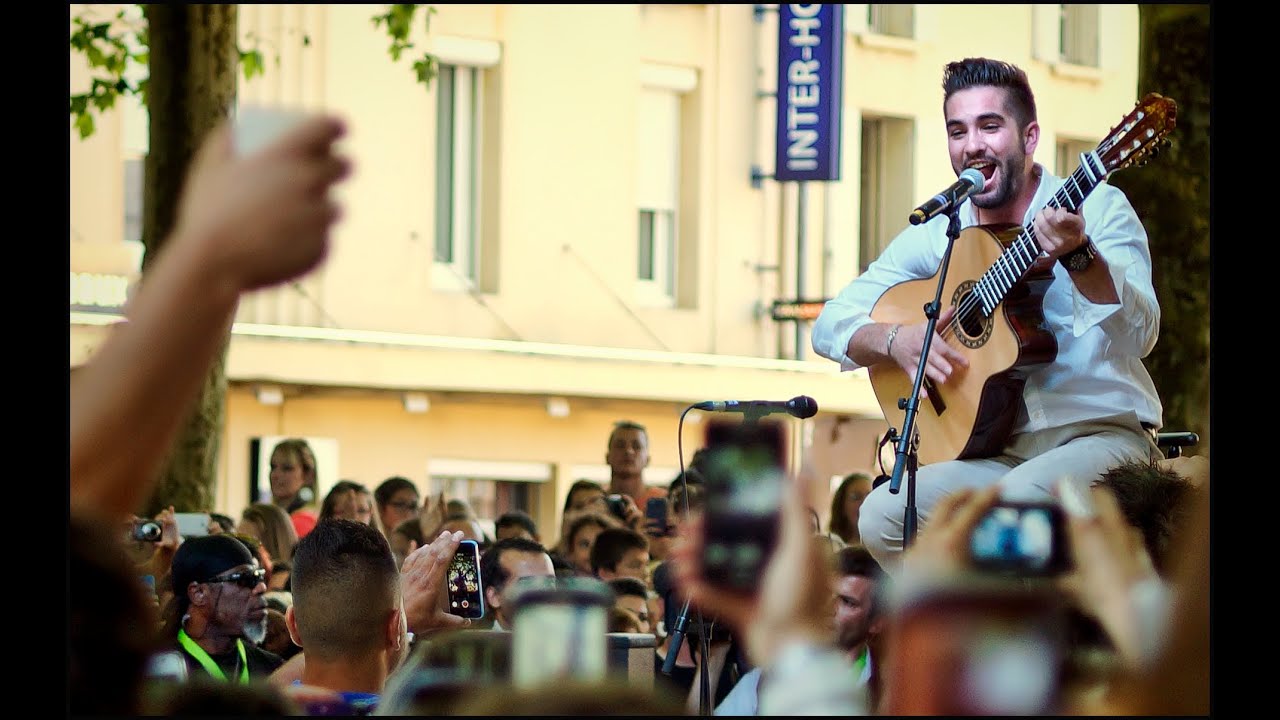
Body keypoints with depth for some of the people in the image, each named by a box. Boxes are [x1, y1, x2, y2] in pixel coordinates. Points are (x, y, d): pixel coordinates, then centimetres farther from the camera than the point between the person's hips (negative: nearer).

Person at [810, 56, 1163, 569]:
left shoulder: (1098, 209, -3)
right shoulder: (937, 235, 9)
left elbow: (1139, 336, -18)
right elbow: (831, 325, 10)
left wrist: (1078, 256, -35)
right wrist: (896, 339, -12)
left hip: (1101, 435, -5)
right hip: (997, 451, 5)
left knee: (1018, 496, -35)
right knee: (883, 516, -19)